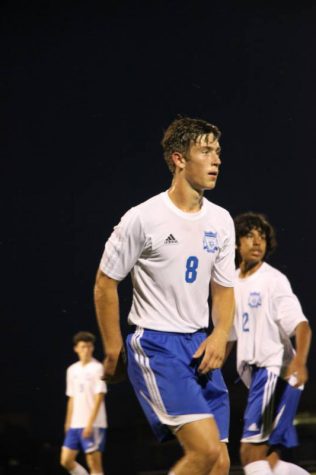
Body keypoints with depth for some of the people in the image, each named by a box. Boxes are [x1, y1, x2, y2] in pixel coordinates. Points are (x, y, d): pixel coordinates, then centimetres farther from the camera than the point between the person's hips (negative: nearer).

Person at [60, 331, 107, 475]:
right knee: (66, 460, 3)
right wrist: (68, 423, 15)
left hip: (93, 425, -7)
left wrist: (90, 423, -18)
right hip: (75, 424, 7)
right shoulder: (72, 370, 14)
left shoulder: (97, 368, -6)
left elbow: (99, 397, -12)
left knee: (94, 463, -6)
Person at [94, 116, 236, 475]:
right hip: (154, 346, -7)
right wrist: (114, 352, 0)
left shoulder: (221, 221, 8)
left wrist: (220, 335, -3)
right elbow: (105, 285, -2)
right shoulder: (142, 219, -10)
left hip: (200, 347, 7)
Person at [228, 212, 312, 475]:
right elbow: (226, 337, 23)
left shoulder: (273, 280, -8)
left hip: (276, 372, -8)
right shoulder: (232, 284, 13)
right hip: (256, 374, 8)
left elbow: (302, 326, -19)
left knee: (251, 452, -15)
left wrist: (299, 362, -36)